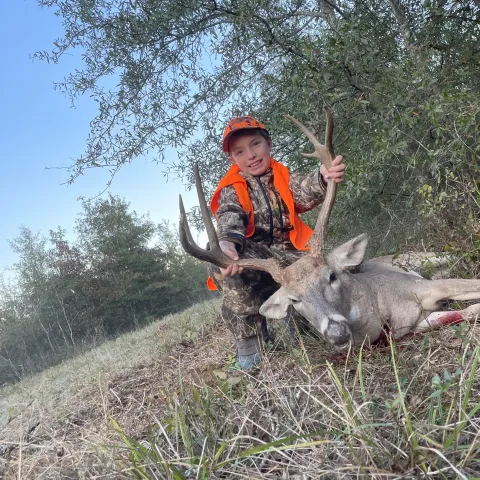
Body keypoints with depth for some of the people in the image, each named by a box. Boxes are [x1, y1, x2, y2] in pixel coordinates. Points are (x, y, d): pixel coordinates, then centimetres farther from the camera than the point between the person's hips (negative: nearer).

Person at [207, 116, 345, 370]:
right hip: (252, 255, -2)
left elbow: (304, 191, -14)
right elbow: (229, 218, -19)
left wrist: (323, 178, -41)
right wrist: (227, 243, -45)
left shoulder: (284, 177, 10)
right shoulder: (231, 190, 3)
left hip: (288, 254, 3)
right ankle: (248, 341, -21)